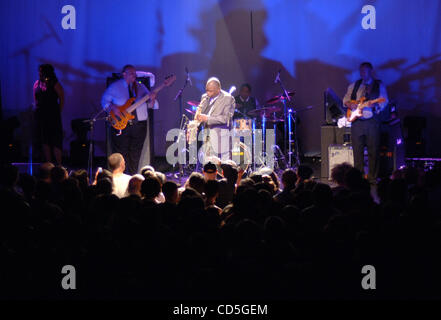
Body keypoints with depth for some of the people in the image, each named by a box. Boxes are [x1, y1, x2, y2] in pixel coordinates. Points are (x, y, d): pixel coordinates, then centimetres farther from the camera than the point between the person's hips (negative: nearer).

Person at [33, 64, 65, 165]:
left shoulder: (54, 84, -7)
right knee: (45, 141, 8)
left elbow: (62, 98, -2)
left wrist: (58, 112, -1)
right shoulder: (37, 83, 8)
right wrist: (36, 109, 10)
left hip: (53, 115, -5)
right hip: (40, 116, 5)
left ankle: (59, 165, -2)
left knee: (56, 141, -6)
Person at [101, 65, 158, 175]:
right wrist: (112, 108, -14)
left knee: (135, 155, 7)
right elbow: (104, 100, 4)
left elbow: (150, 105, 6)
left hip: (139, 125, 3)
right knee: (120, 153, -4)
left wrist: (152, 99, -17)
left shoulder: (140, 87, 10)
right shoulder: (114, 87, 2)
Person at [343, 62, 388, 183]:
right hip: (357, 121, 3)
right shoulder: (354, 85, 15)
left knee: (373, 151, -3)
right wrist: (349, 104, -3)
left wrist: (375, 106, -20)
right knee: (357, 151, 2)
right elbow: (346, 99, 20)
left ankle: (372, 177, 4)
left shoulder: (379, 85, 6)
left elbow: (384, 102, 0)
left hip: (372, 122, -3)